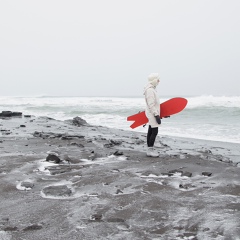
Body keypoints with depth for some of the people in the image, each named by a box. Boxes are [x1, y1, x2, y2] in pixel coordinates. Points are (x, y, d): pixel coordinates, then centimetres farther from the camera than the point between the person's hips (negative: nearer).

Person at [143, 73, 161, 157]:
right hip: (153, 114, -10)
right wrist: (157, 115, -22)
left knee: (150, 132, 12)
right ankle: (150, 150, -5)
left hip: (151, 114, 10)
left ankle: (149, 150, 17)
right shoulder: (150, 90, -18)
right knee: (154, 131, -9)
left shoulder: (152, 89, 15)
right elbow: (151, 105, -22)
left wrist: (157, 114, 23)